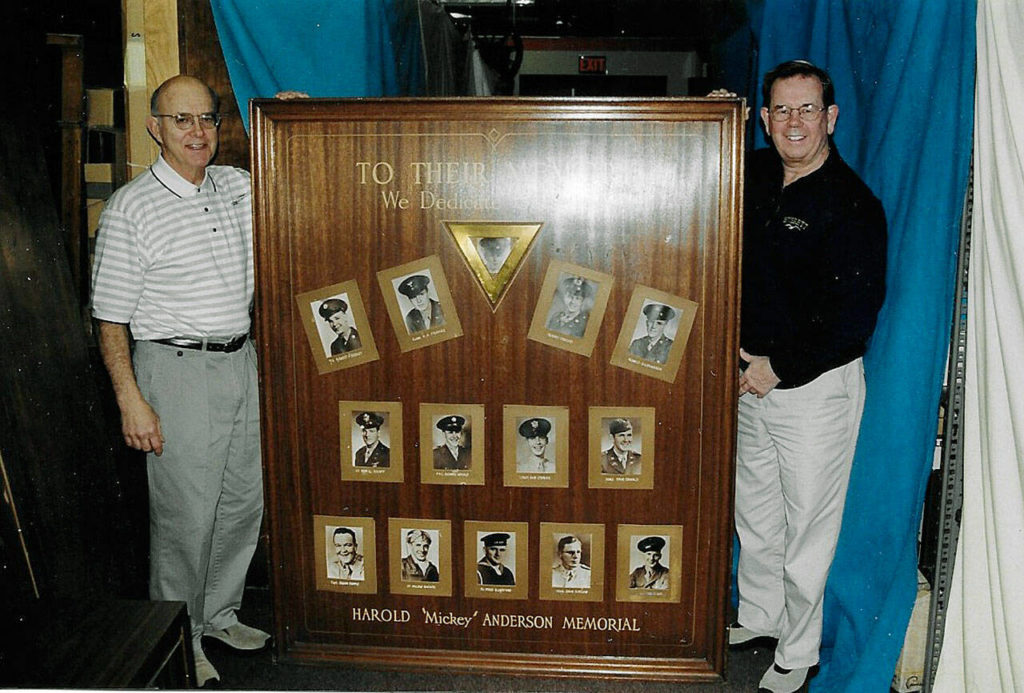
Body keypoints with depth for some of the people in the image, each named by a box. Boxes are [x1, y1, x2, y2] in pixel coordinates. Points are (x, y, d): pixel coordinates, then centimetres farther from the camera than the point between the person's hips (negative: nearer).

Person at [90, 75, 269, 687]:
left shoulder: (241, 186, 7)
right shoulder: (130, 209, -9)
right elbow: (110, 318, -8)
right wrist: (131, 400, -14)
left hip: (241, 361, 6)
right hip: (176, 368, -6)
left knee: (246, 500, 14)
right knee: (186, 512, 0)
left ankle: (219, 613, 34)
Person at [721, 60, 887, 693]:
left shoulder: (852, 205, -16)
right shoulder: (755, 176, 4)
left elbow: (854, 318, -19)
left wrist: (780, 368, -16)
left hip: (817, 385, -7)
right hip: (754, 377, 7)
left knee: (808, 526, 6)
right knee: (755, 511, 20)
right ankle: (758, 617, 41)